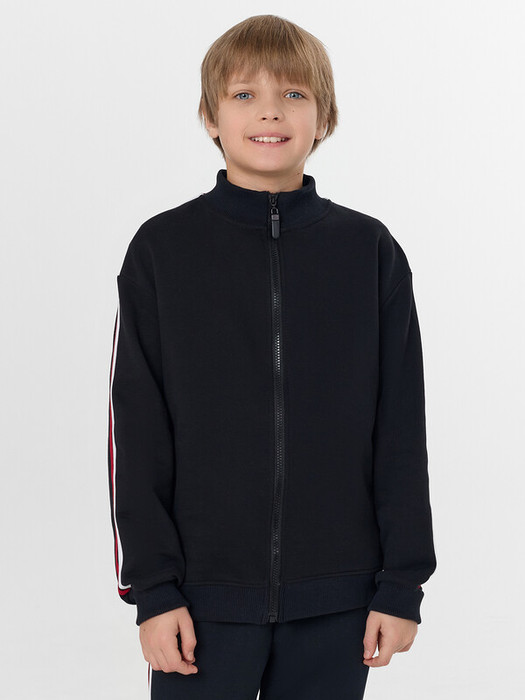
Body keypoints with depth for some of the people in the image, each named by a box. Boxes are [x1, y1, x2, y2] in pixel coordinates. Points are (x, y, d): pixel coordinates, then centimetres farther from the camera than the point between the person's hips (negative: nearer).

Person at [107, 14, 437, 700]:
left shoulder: (371, 251, 2)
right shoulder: (163, 250, -1)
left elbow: (402, 430, 4)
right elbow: (137, 432, 0)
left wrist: (403, 582, 1)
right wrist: (152, 586, -4)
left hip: (336, 597, 1)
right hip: (205, 594, -1)